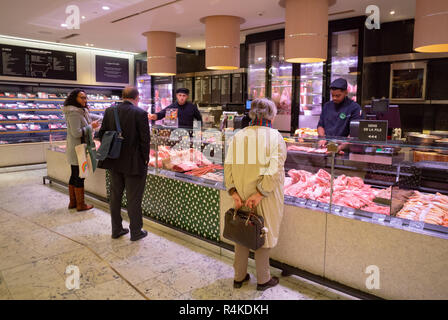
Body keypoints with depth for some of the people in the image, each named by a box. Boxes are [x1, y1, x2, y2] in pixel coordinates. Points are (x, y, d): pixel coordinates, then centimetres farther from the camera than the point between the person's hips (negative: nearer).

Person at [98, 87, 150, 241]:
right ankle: (136, 232, 18)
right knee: (134, 199, 6)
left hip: (114, 163, 5)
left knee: (115, 196, 16)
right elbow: (145, 140, -15)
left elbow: (102, 134, 5)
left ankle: (116, 229, 28)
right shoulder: (140, 113, -14)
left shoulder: (110, 111, 2)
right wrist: (145, 160, -3)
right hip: (134, 163, -5)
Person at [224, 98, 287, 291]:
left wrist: (233, 192, -7)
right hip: (265, 196, -3)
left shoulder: (238, 136, 2)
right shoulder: (274, 136, -9)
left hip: (241, 195, 4)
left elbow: (229, 165, -5)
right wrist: (260, 193, -19)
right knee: (263, 234, 11)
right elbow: (275, 169, -20)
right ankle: (263, 280, 27)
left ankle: (239, 277, 31)